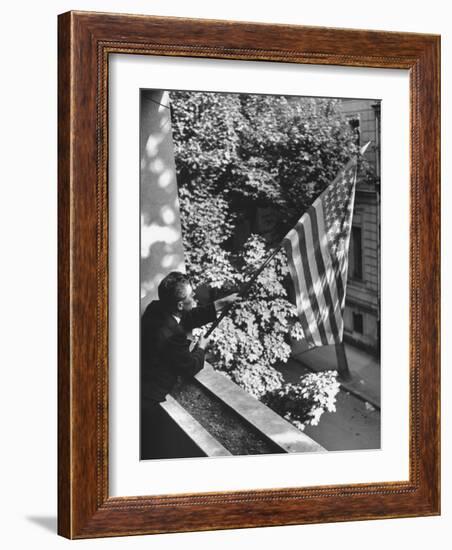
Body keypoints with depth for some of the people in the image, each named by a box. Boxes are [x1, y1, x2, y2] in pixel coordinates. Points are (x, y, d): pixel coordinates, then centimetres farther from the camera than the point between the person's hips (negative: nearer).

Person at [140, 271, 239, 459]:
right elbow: (190, 367, -8)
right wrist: (201, 348, 12)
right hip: (146, 402, -9)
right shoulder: (171, 335, -26)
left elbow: (189, 318, 18)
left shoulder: (155, 309, 0)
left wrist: (222, 303, 21)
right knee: (163, 452, 4)